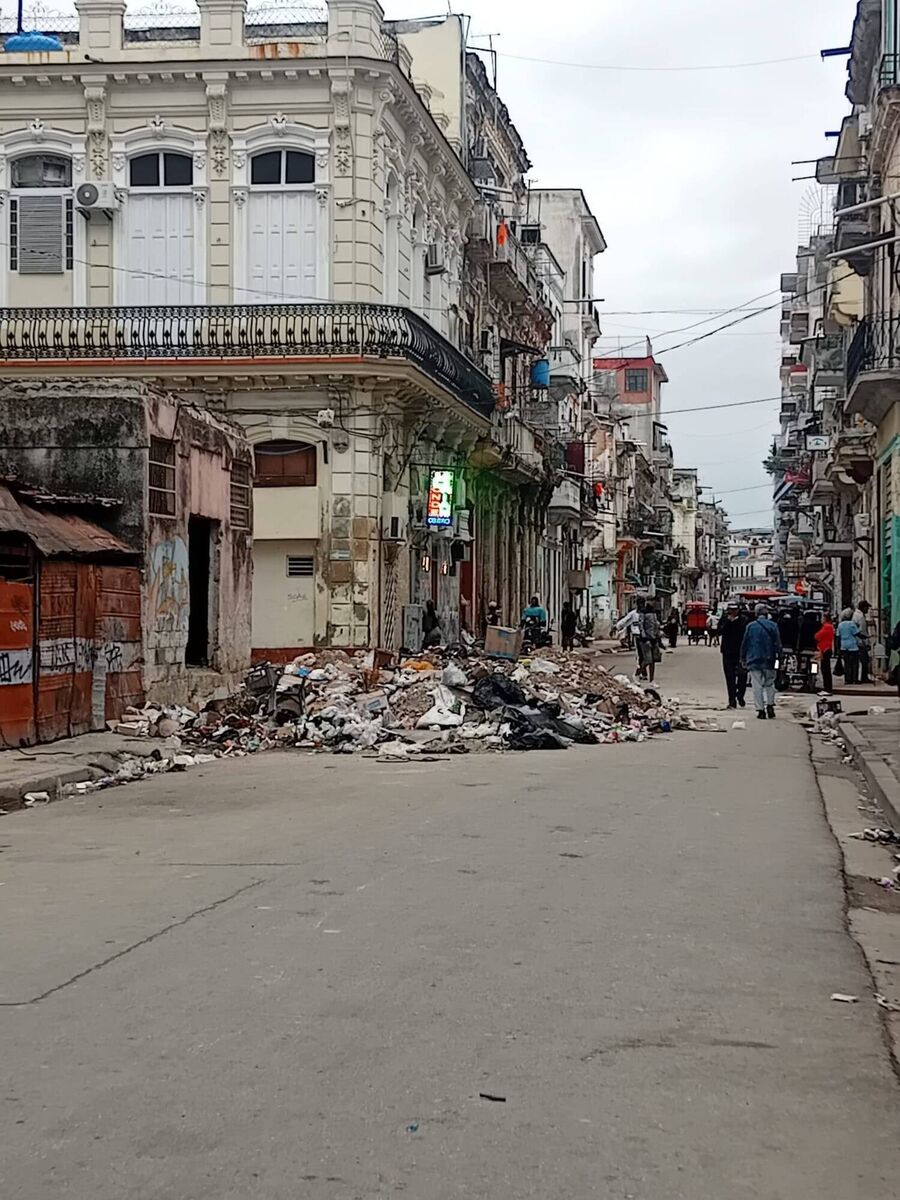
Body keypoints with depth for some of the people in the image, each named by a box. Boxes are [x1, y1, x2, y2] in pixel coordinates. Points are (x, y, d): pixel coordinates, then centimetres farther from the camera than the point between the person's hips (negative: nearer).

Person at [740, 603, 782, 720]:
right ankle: (770, 705, 5)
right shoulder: (773, 626, 0)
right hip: (769, 661, 1)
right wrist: (777, 657, 4)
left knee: (757, 686, 1)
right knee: (769, 684, 16)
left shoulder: (750, 626, -1)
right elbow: (778, 644, -1)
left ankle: (760, 710, -2)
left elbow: (744, 644, 2)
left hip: (754, 661, -1)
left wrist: (743, 659, 11)